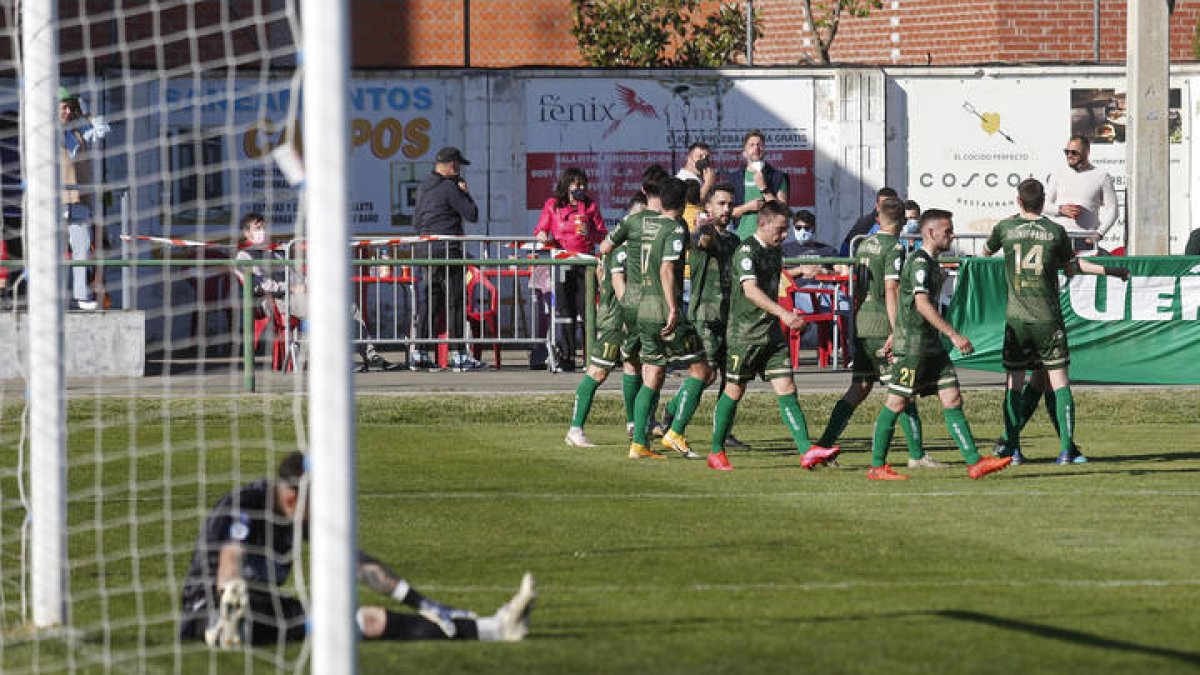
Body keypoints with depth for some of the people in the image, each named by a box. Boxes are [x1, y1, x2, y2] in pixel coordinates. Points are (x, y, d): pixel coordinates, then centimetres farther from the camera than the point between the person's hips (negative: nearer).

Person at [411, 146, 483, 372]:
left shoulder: (423, 188, 15)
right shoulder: (449, 188, -11)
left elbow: (416, 222, 21)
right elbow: (472, 215, -10)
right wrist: (465, 193, 3)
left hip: (427, 250, 8)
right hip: (448, 252, -8)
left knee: (432, 301, 12)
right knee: (455, 302, -6)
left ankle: (418, 354, 11)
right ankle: (459, 355, -8)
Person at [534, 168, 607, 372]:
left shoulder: (591, 206, 12)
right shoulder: (552, 205, 12)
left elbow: (603, 235, 10)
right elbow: (540, 230, 14)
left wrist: (589, 233, -10)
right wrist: (542, 236, -9)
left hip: (585, 261, -1)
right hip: (562, 261, 1)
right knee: (566, 310, -2)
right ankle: (568, 356, 2)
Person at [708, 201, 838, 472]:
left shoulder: (775, 250, 12)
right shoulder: (746, 251, -15)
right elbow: (751, 289, -28)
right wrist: (783, 313, -37)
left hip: (772, 332, 7)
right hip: (744, 333, -7)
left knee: (787, 390, -3)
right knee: (734, 392, 3)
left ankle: (807, 451, -12)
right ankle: (716, 453, 16)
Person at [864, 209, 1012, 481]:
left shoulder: (932, 263, 18)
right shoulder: (919, 262, -13)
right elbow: (922, 304, -23)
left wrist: (895, 336, 30)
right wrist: (954, 335, -26)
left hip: (931, 346, 10)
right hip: (912, 344, -10)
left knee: (952, 400, 3)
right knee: (897, 402, -3)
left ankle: (974, 462, -1)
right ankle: (877, 466, 3)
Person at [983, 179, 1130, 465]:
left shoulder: (1006, 227, 1)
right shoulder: (1056, 231, -1)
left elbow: (986, 251, 22)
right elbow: (1071, 268, 12)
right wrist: (1108, 270, 25)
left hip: (1016, 319, 1)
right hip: (1048, 318, -1)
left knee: (1014, 384, 8)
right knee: (1059, 382, 2)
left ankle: (1012, 449, 6)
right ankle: (1067, 449, -5)